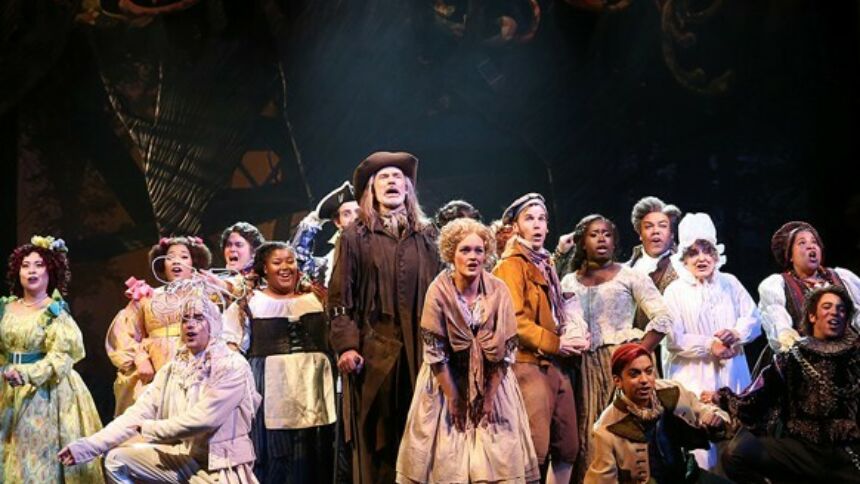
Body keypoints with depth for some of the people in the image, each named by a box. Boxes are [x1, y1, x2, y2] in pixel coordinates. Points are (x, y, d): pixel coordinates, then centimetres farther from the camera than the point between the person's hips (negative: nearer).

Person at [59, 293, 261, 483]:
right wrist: (91, 445, -12)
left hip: (220, 467, -6)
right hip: (182, 457, 6)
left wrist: (149, 429, -9)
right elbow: (138, 413, -1)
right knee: (116, 459, -5)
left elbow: (203, 419, -21)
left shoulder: (233, 366, -12)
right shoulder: (172, 368, 7)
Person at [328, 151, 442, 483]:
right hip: (373, 352, -2)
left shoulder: (426, 237, 14)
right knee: (375, 440, 0)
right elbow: (340, 296, 1)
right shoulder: (355, 237, 7)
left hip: (419, 352, 2)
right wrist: (346, 344, -10)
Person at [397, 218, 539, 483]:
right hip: (448, 382, -1)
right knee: (447, 462, 0)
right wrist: (453, 399, -11)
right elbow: (435, 352, -12)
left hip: (491, 382, 2)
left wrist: (490, 396, -10)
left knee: (497, 458, 0)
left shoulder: (498, 291, -10)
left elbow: (506, 349, -8)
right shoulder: (439, 291, -14)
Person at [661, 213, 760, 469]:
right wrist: (710, 346, -15)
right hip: (694, 377, -3)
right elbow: (674, 340, -9)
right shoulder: (675, 291, -3)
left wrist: (736, 334, -14)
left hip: (732, 373, 4)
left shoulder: (730, 283, 9)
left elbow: (753, 319, 6)